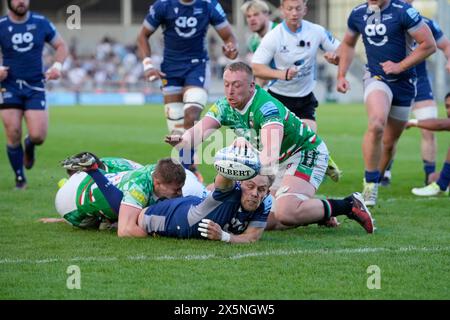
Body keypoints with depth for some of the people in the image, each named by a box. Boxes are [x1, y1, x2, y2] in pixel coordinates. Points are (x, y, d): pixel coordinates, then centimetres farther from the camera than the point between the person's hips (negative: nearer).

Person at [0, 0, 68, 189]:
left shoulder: (41, 23, 2)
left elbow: (60, 45, 13)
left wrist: (57, 65, -4)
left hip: (35, 87, 1)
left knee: (38, 136, -9)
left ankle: (29, 146, 30)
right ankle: (20, 179, 10)